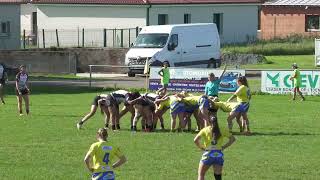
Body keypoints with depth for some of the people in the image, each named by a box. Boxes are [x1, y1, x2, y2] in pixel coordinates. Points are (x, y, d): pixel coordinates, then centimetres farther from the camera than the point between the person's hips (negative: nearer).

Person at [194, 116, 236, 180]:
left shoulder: (205, 130, -1)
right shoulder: (222, 131, 5)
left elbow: (195, 140, -10)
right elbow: (232, 139, 7)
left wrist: (201, 147, 3)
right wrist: (224, 147, 8)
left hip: (208, 154, -2)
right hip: (219, 154, 2)